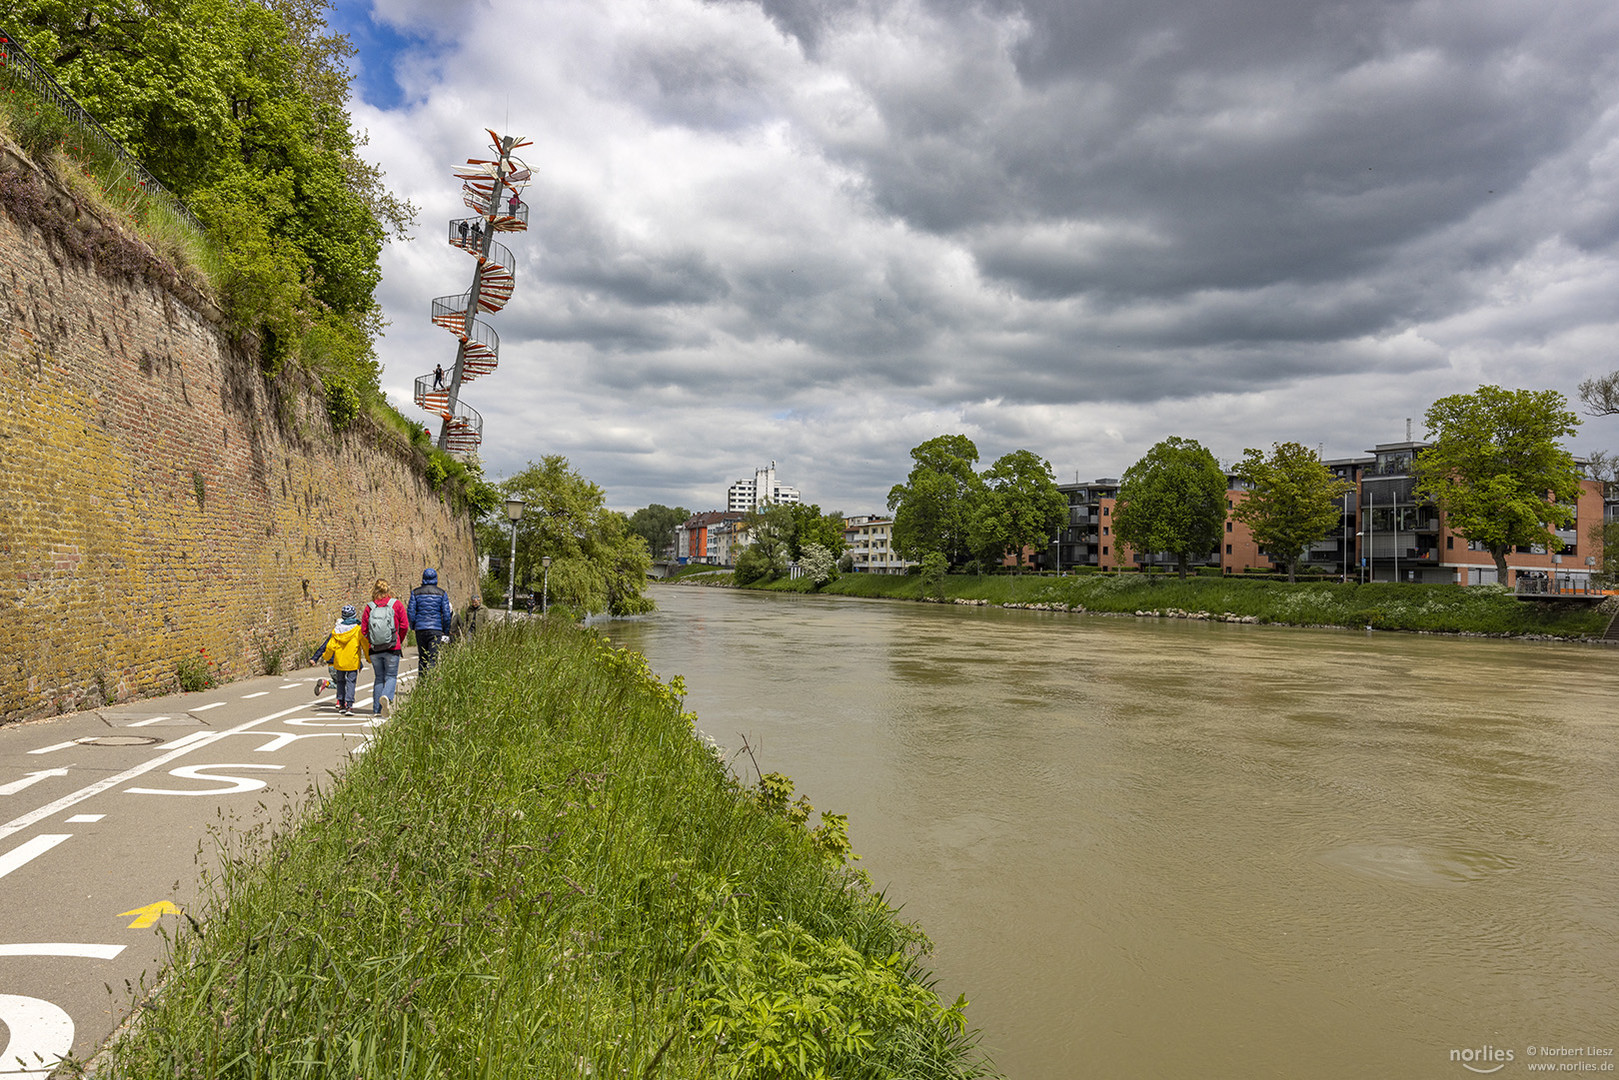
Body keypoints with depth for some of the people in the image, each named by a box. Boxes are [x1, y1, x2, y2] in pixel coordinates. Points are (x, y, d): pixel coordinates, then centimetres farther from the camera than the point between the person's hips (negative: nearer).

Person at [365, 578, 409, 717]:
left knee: (379, 677, 13)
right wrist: (399, 641, 11)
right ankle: (386, 696, -24)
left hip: (375, 649, 2)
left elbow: (365, 630, -1)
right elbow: (404, 626, -5)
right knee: (391, 676, 6)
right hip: (392, 648, -2)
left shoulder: (369, 607, -1)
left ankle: (377, 709, 12)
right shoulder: (396, 605, -5)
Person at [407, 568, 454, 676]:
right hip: (436, 629, -2)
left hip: (420, 628, 2)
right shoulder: (442, 593, 1)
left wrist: (412, 625, 16)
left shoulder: (416, 592, 4)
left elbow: (411, 611, 1)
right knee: (433, 658, -5)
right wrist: (446, 630, 8)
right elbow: (446, 614, -2)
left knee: (422, 658, 13)